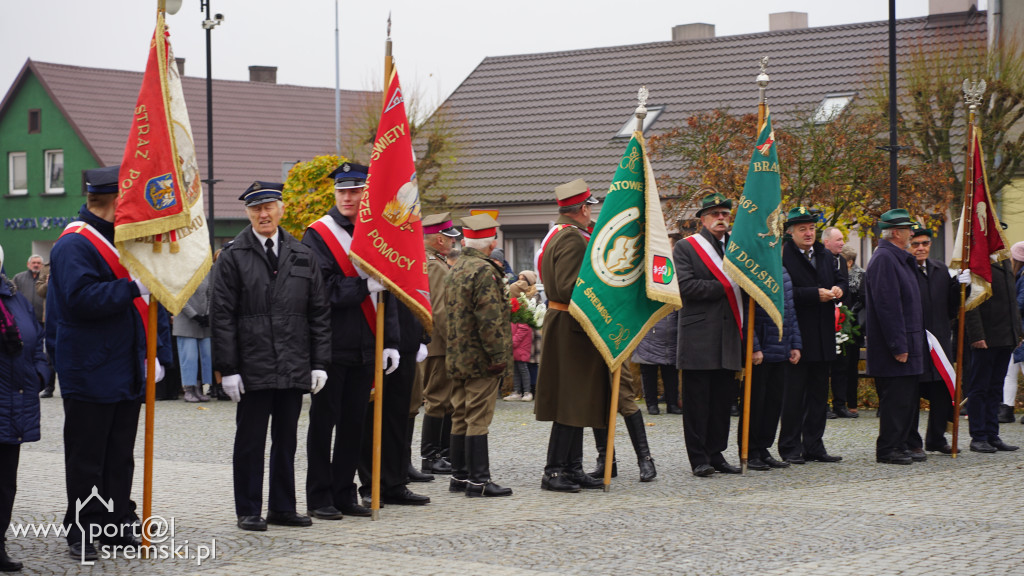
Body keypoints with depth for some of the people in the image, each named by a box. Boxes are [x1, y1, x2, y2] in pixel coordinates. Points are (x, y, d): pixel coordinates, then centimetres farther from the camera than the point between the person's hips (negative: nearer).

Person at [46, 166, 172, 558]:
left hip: (129, 372, 8)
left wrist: (158, 353, 9)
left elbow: (150, 300, 18)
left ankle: (118, 526, 19)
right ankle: (81, 534, 8)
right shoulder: (74, 245, -11)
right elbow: (81, 298, -25)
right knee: (86, 459, 0)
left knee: (121, 456, 12)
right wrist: (132, 287, -25)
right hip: (89, 374, -8)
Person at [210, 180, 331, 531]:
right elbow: (222, 317, -4)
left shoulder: (303, 256, 9)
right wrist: (228, 369, -10)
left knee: (286, 441, 10)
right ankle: (249, 511, 11)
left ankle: (283, 508, 19)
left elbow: (319, 313, 10)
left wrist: (319, 363, 3)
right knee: (250, 442, 3)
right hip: (252, 368, -3)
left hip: (294, 368, 3)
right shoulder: (233, 258, -1)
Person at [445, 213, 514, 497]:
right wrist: (498, 356, -19)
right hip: (480, 358, -9)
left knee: (461, 417, 13)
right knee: (479, 418, -6)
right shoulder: (484, 271, -15)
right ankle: (478, 481, -5)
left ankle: (459, 476, 20)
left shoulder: (455, 270, 13)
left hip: (457, 356, 9)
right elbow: (490, 319, -21)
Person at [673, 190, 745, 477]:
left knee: (723, 398, 7)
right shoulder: (685, 247, 0)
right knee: (697, 400, -3)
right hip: (699, 337, -5)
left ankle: (716, 454, 15)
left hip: (729, 336, 5)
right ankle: (699, 458, 2)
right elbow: (686, 286, -13)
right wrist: (725, 287, -11)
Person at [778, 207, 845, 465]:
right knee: (795, 393, -3)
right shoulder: (782, 257, -9)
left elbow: (841, 279, 20)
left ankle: (814, 446, 17)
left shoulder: (826, 256, 15)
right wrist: (816, 294, -19)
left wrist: (838, 289, -4)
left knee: (819, 393, 10)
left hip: (823, 337, 7)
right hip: (796, 336, -7)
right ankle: (790, 447, 4)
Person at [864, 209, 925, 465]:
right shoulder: (884, 259, -15)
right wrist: (898, 346, -22)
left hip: (907, 344, 10)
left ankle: (897, 446, 18)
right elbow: (887, 306, -21)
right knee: (896, 400, -7)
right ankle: (887, 451, -1)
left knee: (906, 400, 12)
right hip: (895, 347, -10)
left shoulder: (898, 259, 18)